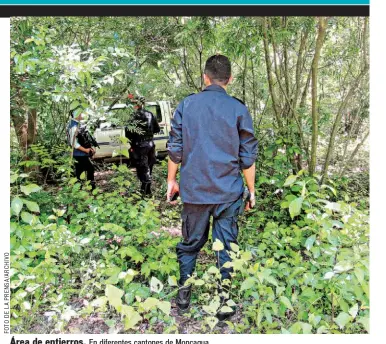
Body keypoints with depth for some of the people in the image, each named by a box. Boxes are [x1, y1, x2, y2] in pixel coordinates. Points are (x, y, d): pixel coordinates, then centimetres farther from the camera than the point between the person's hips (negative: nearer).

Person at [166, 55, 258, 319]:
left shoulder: (187, 104, 0)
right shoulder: (238, 109, -3)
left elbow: (175, 148, 2)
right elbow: (248, 156, -3)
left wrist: (172, 180, 14)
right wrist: (251, 190, 8)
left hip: (194, 189, 2)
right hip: (228, 191, -1)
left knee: (190, 243, 17)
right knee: (226, 246, 11)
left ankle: (183, 295, 29)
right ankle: (223, 300, 22)